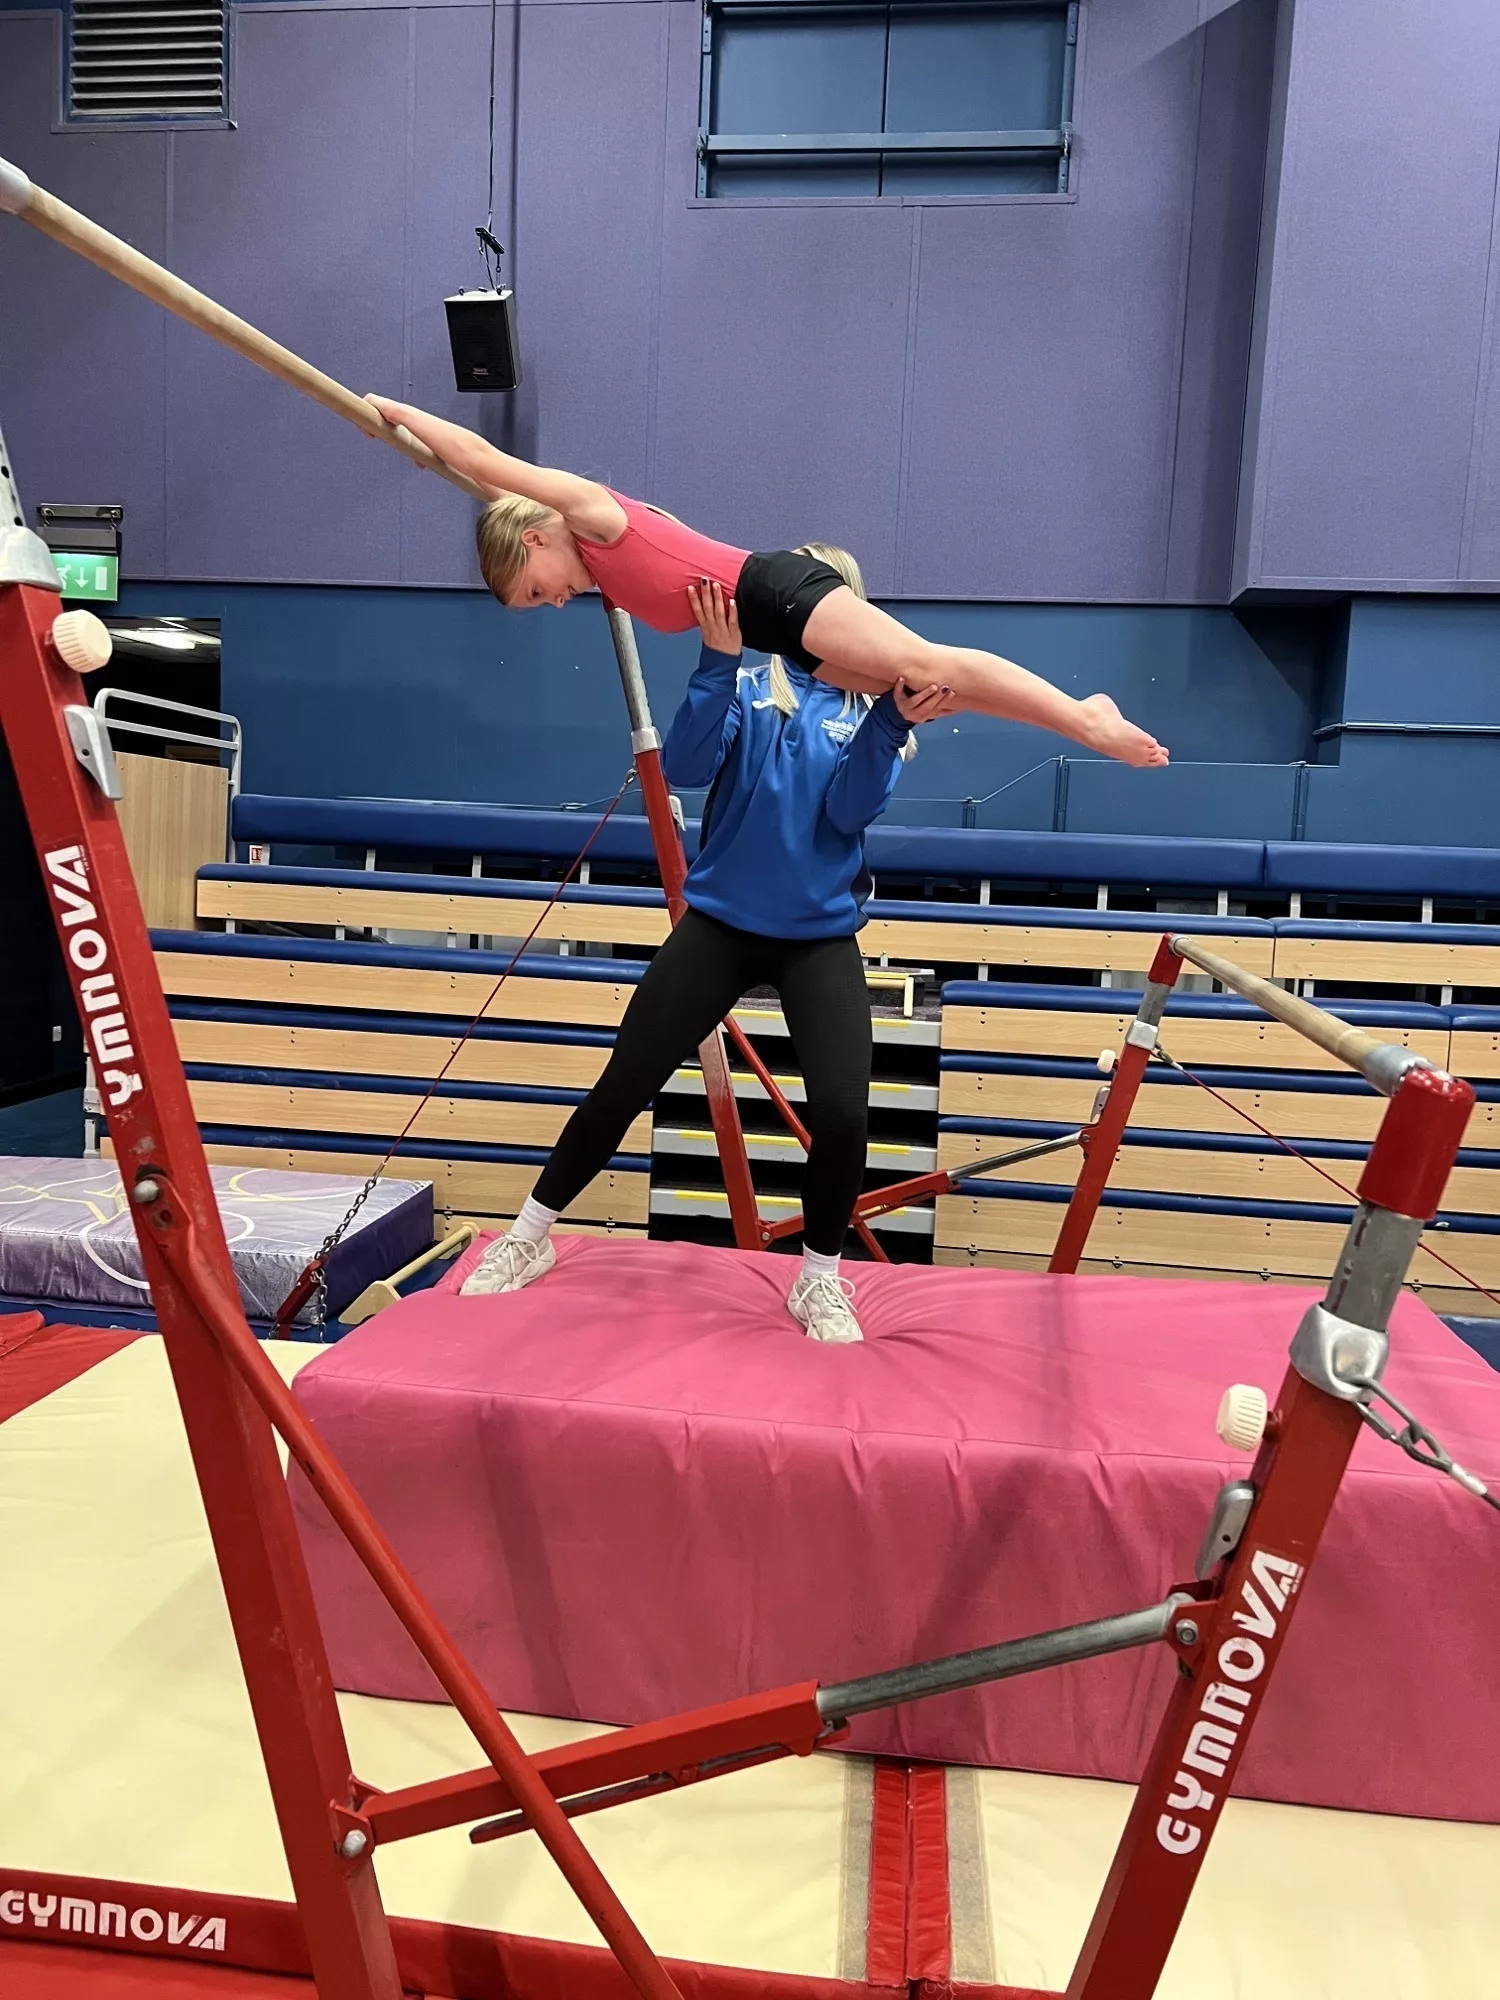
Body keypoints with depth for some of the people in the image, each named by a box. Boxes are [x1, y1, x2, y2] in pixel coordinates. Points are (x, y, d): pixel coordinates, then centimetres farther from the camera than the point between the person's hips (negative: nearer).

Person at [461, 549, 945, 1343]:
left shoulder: (872, 702, 5)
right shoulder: (746, 686, 2)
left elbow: (852, 809, -11)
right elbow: (684, 767, -15)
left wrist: (892, 724, -26)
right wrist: (718, 661, -25)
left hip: (820, 939, 1)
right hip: (720, 923, 0)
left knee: (842, 1113, -13)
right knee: (621, 1087, 2)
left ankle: (819, 1280, 14)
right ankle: (527, 1239, 23)